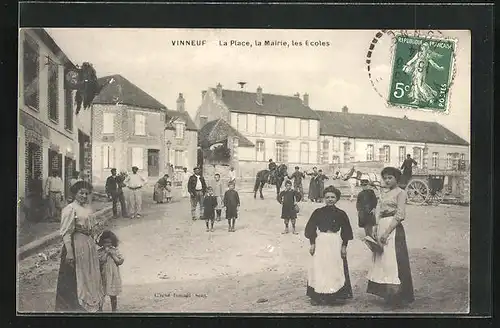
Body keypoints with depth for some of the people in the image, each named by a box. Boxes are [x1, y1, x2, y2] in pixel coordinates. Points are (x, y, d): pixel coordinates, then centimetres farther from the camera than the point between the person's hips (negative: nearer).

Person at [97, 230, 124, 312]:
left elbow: (120, 261, -6)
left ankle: (114, 310, 19)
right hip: (103, 276, -1)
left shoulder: (115, 251, 3)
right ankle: (99, 309, 10)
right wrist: (106, 253, -14)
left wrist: (112, 254, -11)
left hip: (113, 277, 1)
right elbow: (99, 262, -13)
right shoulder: (99, 252, 0)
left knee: (113, 296, 8)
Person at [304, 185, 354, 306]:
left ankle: (333, 296, 11)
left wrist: (344, 246, 0)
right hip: (320, 243, 0)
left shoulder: (341, 214, 3)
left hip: (336, 244, 0)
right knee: (319, 269, -1)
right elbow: (311, 228, 5)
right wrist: (312, 243, -1)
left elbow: (346, 231, 6)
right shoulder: (318, 212, 2)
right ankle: (317, 296, 5)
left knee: (335, 269, 1)